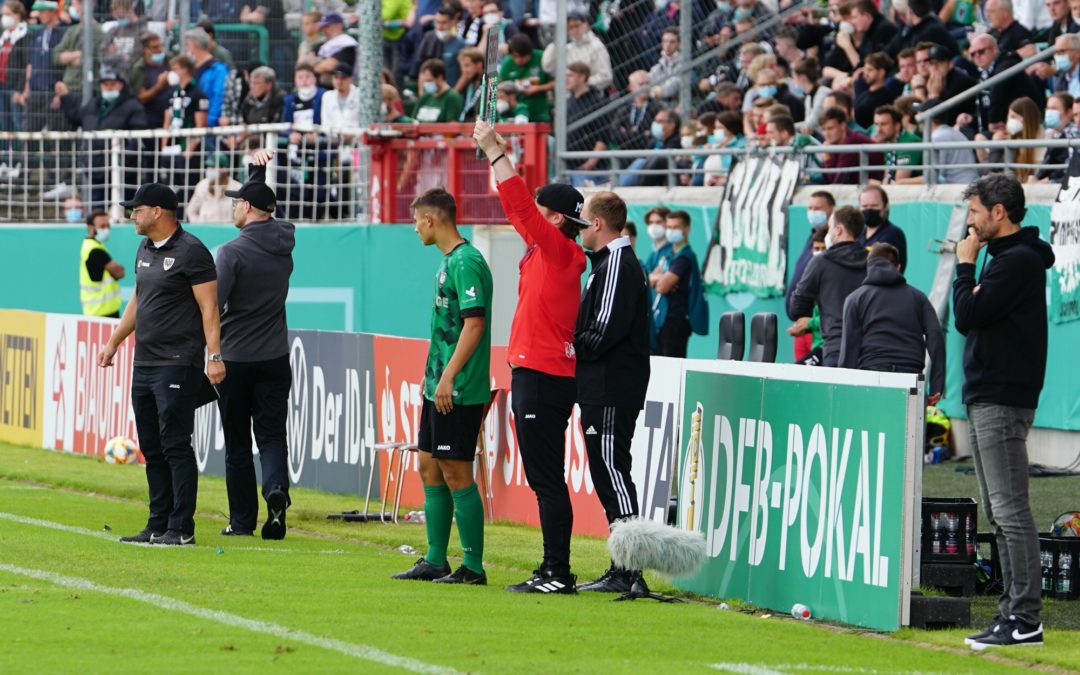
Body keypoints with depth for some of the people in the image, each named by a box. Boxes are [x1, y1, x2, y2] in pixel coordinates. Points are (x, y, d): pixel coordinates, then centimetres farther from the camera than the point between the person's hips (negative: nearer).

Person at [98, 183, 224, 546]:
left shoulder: (191, 251, -10)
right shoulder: (146, 250, 16)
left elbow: (209, 307, -14)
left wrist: (214, 356, -21)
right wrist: (113, 342, 27)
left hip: (178, 365, -9)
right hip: (144, 364, 9)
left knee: (175, 445, -9)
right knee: (152, 448, 10)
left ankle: (182, 529, -8)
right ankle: (158, 525, 15)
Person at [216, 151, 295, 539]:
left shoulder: (232, 252, -14)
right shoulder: (284, 241, 3)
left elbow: (211, 305, -17)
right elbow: (260, 202, 24)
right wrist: (257, 171, 27)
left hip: (235, 359, -4)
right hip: (275, 358, 4)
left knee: (237, 443, 5)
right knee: (272, 434, 4)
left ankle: (243, 519, 8)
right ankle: (276, 487, -23)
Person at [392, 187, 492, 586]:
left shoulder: (466, 262, -15)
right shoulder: (449, 261, 15)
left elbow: (474, 323, -21)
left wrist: (448, 377, -23)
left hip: (459, 391, -10)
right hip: (439, 388, 10)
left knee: (456, 474, -7)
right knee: (430, 469, 13)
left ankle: (473, 567, -2)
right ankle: (435, 561, 19)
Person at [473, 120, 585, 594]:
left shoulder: (562, 252, -10)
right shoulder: (543, 251, 15)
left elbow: (522, 207, -17)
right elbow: (518, 210, 27)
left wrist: (495, 151, -12)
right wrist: (498, 154, 26)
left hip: (544, 379, -10)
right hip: (533, 375, 10)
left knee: (547, 480, -10)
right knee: (544, 480, 12)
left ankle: (558, 574, -10)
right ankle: (553, 570, 15)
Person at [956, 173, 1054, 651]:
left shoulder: (1019, 261, -14)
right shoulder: (1006, 258, 18)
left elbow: (967, 316, -17)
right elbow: (973, 317, 18)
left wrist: (965, 266, -5)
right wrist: (969, 270, 8)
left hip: (1003, 403, -11)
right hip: (985, 399, 11)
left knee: (1010, 510, -11)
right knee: (999, 515, 11)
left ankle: (1025, 619, -13)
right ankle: (1013, 611, 13)